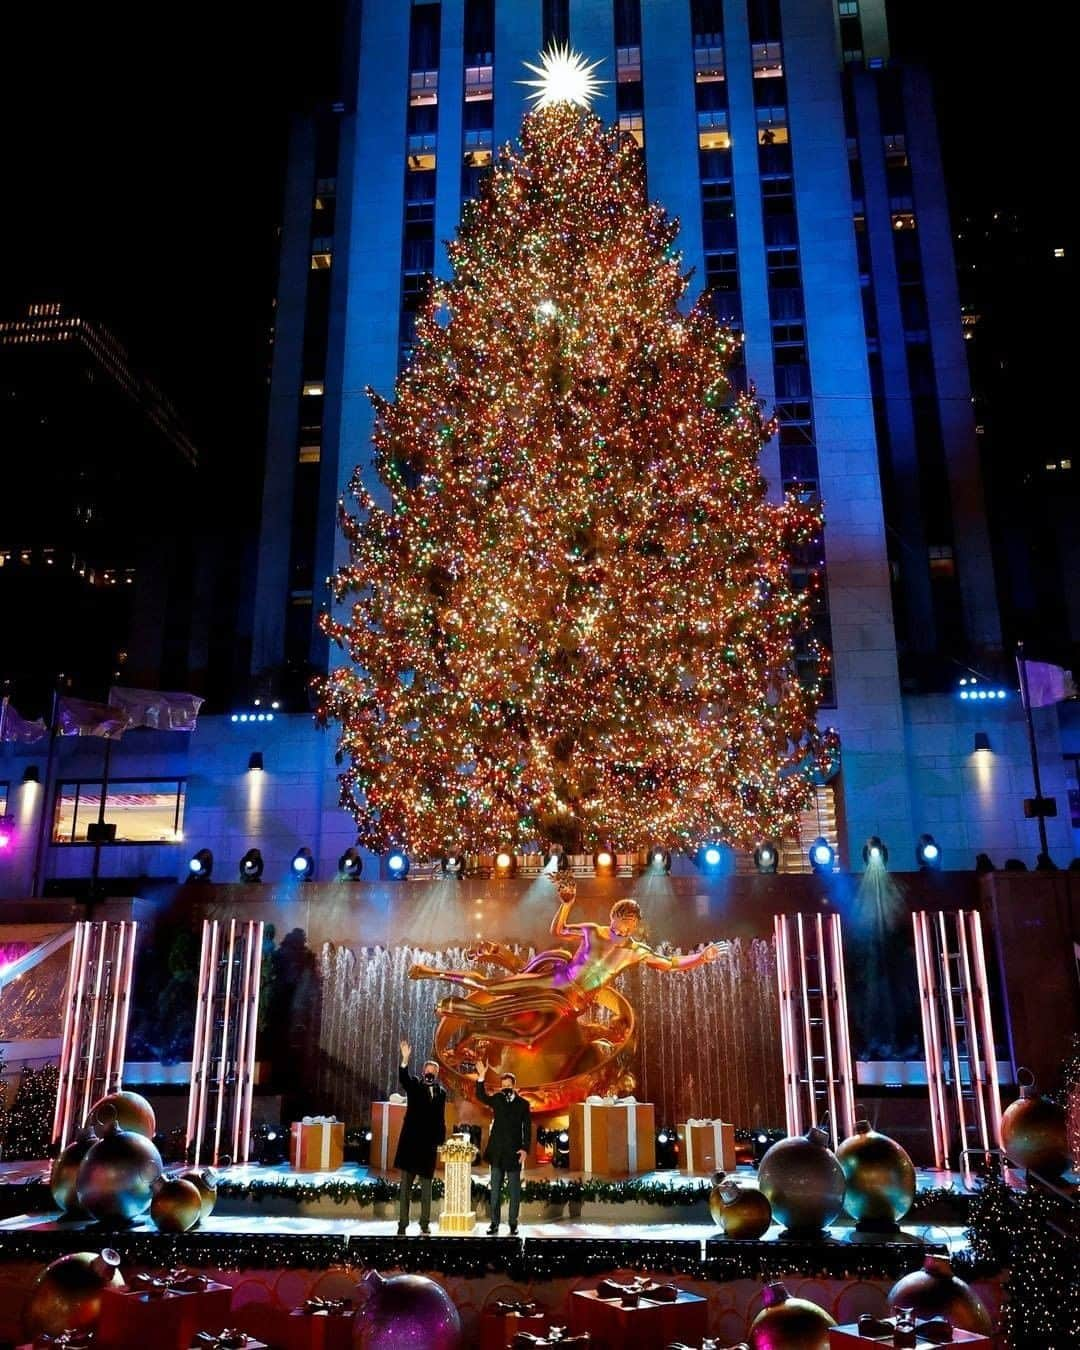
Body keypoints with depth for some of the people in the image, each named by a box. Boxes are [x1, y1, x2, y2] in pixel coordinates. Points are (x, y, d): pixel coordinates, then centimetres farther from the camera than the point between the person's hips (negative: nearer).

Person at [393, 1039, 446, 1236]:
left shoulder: (441, 1092, 9)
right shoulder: (414, 1086, 1)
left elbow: (440, 1118, 12)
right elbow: (403, 1078, -20)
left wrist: (441, 1138, 4)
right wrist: (405, 1060, -37)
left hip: (429, 1143, 3)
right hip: (411, 1141, -3)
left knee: (426, 1184, 8)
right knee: (406, 1184, 1)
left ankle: (425, 1223, 15)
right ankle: (402, 1224, 4)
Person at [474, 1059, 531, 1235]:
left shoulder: (523, 1104, 0)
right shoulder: (497, 1099, 5)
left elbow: (527, 1129, -1)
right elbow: (481, 1096, -12)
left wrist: (525, 1149, -11)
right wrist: (481, 1077, -25)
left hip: (514, 1151, -2)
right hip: (497, 1151, 2)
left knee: (514, 1189, 4)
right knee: (495, 1189, 5)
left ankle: (513, 1224, 11)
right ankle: (494, 1223, 11)